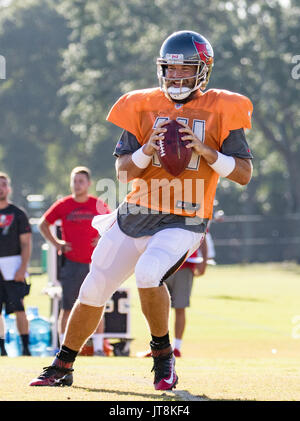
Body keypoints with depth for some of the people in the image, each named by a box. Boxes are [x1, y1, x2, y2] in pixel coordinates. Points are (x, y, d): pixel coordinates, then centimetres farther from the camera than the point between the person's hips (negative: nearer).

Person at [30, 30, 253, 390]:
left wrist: (205, 151, -19)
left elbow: (243, 174, -4)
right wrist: (148, 150, -17)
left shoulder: (220, 110, -2)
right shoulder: (144, 106, 4)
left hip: (182, 223, -4)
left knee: (148, 273, -30)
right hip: (134, 217, 4)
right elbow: (122, 169, 3)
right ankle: (62, 367, 24)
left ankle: (163, 353, -6)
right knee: (93, 290, 6)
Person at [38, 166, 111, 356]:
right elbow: (43, 224, 12)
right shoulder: (63, 205, 1)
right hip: (70, 262, 0)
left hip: (94, 262, 0)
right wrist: (56, 243, 1)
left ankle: (98, 347, 7)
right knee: (67, 307, 0)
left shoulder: (98, 205, 2)